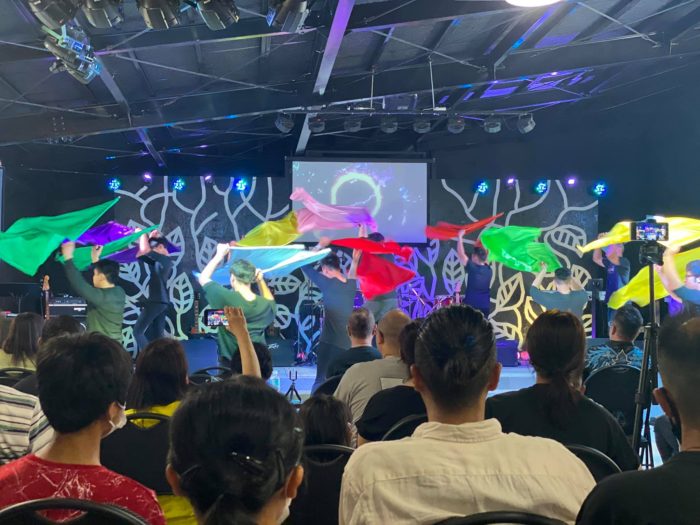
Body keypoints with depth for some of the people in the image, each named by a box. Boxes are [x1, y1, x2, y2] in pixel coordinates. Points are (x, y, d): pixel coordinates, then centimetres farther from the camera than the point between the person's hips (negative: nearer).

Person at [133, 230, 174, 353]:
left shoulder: (164, 259, -11)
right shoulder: (160, 261, 17)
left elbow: (145, 250, -21)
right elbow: (140, 255, 19)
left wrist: (143, 234, -5)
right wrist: (150, 238, 12)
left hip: (156, 301, -10)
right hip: (161, 301, 10)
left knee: (138, 331, -8)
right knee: (157, 336, 8)